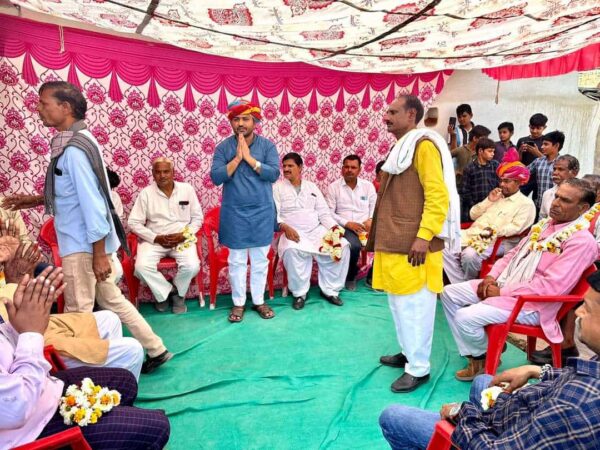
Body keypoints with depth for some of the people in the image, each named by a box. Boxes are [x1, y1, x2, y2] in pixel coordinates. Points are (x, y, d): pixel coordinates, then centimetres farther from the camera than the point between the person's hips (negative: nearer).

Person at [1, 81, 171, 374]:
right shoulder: (72, 141, 11)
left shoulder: (73, 149, -19)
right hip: (86, 241, 10)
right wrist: (35, 200, 15)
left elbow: (92, 202, -23)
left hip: (83, 244, -10)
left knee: (77, 313, 5)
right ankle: (155, 350, 25)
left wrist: (99, 254, -22)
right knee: (111, 299, 17)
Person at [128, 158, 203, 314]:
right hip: (154, 240, 0)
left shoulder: (187, 189, 2)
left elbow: (197, 218, 6)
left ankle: (178, 293, 7)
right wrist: (156, 238, -13)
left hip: (182, 239, 0)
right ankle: (166, 291, 3)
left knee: (192, 266, -27)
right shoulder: (146, 193, -1)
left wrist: (184, 235, -11)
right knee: (142, 267, -27)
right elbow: (134, 223, -1)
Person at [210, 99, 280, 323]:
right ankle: (238, 303, 20)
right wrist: (237, 158, -16)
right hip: (234, 213, 0)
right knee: (237, 260, 7)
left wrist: (249, 158, -16)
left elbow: (274, 174, -12)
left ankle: (259, 300, 22)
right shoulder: (223, 147, 0)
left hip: (262, 212, 0)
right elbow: (216, 177, -9)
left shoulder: (267, 145, 0)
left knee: (260, 259, 8)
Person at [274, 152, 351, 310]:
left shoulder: (312, 186, 17)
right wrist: (285, 227, -24)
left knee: (342, 246, -20)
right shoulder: (277, 187, 6)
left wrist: (334, 228, -5)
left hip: (317, 230, 4)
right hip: (292, 232, -3)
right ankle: (299, 293, -16)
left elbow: (323, 212, 13)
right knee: (293, 251, -38)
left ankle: (330, 290, -5)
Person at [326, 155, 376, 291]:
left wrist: (371, 220, -10)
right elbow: (329, 212, -2)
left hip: (366, 226, 3)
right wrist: (347, 223, -14)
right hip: (346, 227, -3)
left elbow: (375, 206, 12)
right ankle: (350, 276, -3)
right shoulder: (333, 187, 4)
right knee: (354, 246, -36)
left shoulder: (368, 185, 14)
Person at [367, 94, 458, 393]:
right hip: (395, 240, 10)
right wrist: (381, 233, 22)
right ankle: (409, 352, 31)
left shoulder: (423, 145, -11)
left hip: (414, 242, -10)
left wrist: (424, 236, -25)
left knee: (414, 303, -3)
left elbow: (438, 196, -20)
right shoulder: (401, 146, 19)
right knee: (398, 300, 17)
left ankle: (419, 368, 8)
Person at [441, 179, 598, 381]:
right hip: (501, 285, 9)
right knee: (449, 293, 1)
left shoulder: (581, 241, -16)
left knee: (465, 317, -24)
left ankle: (485, 355, 11)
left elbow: (551, 287, -24)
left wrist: (502, 292, -19)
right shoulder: (544, 225, 12)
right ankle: (474, 355, 5)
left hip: (530, 303, -9)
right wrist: (491, 277, -1)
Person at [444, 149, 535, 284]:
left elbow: (516, 228, -10)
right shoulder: (496, 196, 25)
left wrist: (495, 231, -21)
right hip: (472, 234, 7)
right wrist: (488, 201, 6)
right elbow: (473, 215, 18)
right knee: (445, 247, -20)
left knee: (469, 255, -36)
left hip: (494, 241, -6)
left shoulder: (526, 203, 4)